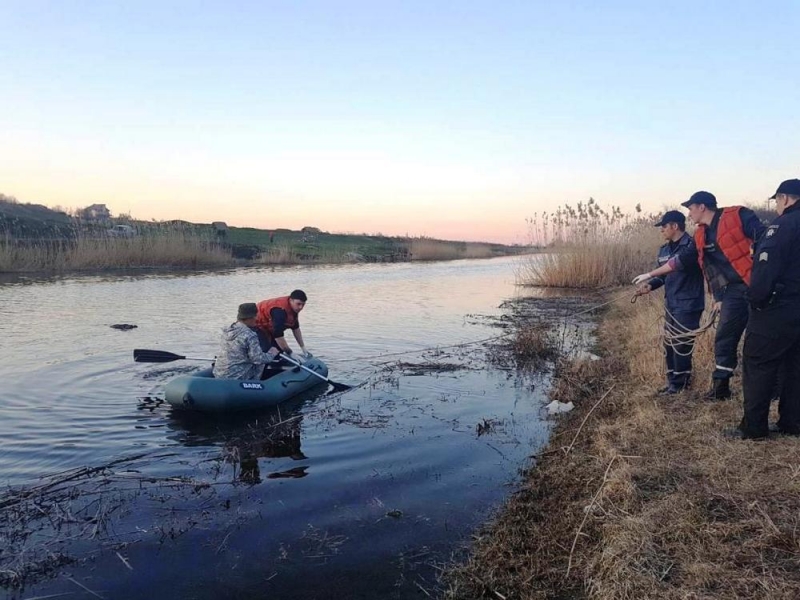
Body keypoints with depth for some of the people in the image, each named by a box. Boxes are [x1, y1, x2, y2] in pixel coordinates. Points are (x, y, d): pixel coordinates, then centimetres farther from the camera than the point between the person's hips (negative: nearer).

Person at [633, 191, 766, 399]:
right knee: (724, 340, 9)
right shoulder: (701, 235, 14)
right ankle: (720, 386, 19)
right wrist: (650, 274, 24)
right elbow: (682, 259, 21)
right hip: (732, 292, 7)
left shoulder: (738, 216, -6)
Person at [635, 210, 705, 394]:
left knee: (681, 346, -3)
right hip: (671, 305, 8)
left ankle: (679, 383, 10)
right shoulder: (664, 250, 11)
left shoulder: (692, 246, -14)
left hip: (688, 305, -8)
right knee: (669, 345, 13)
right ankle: (674, 380, 26)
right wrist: (650, 284, 0)